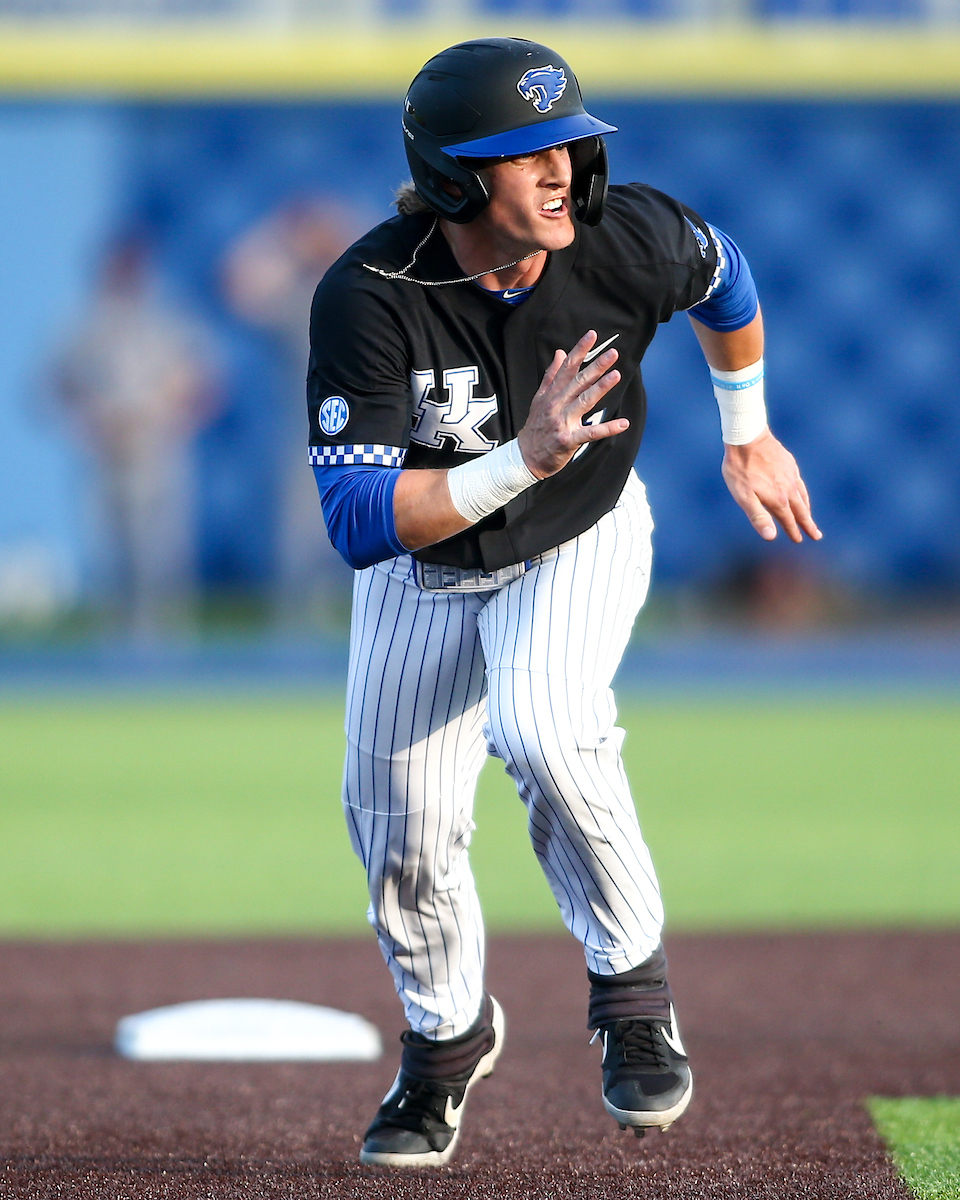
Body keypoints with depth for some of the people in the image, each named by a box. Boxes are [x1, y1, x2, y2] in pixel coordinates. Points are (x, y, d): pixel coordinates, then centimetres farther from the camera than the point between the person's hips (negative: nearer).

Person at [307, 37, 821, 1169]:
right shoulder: (367, 299, -33)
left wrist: (750, 438, 12)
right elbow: (359, 523, -37)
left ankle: (632, 985, -9)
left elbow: (724, 280, 1)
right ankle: (446, 1035, 35)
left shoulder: (632, 237, -26)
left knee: (542, 730, -30)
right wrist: (525, 459, -47)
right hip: (427, 560, 1)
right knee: (400, 826, 4)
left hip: (585, 538, -1)